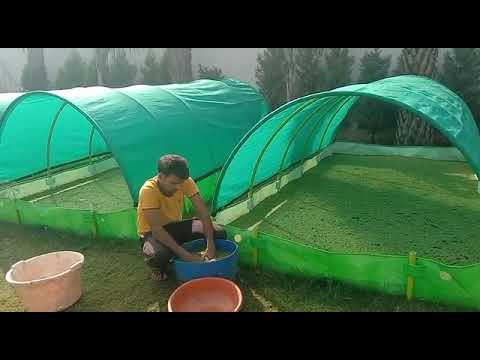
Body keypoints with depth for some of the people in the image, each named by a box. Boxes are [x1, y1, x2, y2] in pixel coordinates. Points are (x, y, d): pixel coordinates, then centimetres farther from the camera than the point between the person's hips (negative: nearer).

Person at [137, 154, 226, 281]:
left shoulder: (186, 181, -18)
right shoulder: (148, 190, -31)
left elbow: (203, 211, -20)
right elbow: (157, 229, -35)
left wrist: (210, 245, -31)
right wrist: (184, 254, -40)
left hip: (175, 226, 4)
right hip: (153, 233, -4)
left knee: (219, 233, -14)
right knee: (157, 255, -39)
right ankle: (159, 268, -1)